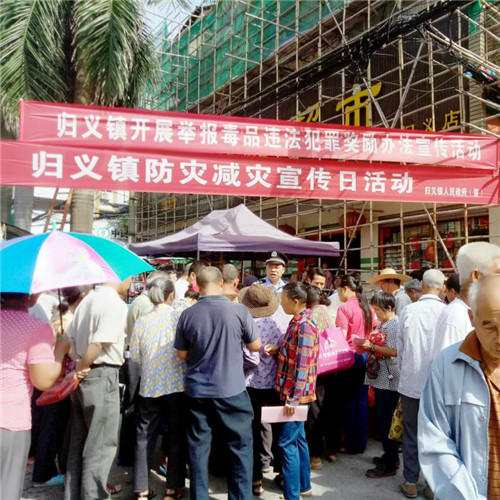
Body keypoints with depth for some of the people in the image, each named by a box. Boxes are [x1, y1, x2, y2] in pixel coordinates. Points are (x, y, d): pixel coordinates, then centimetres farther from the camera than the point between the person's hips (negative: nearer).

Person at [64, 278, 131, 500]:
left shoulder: (89, 299, 9)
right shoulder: (115, 303, -17)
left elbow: (70, 337, 11)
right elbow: (97, 345, -23)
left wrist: (78, 369, 13)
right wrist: (78, 370, -9)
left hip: (83, 377, 9)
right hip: (102, 377, -9)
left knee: (79, 442, 19)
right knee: (101, 445, 4)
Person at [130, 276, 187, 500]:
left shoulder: (141, 321, -2)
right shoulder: (180, 318, -10)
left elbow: (134, 355, 4)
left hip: (149, 385, 3)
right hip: (177, 384, -2)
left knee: (145, 436, 13)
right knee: (177, 436, 11)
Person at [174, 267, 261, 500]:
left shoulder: (187, 315, -7)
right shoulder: (239, 311, -12)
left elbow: (181, 354, 3)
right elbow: (256, 346, -1)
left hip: (197, 389, 2)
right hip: (231, 388, -2)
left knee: (198, 446, 14)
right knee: (241, 445, 12)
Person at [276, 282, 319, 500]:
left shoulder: (304, 324, -20)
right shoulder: (298, 320, 9)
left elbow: (303, 364, -23)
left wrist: (293, 398, -22)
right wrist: (277, 351, 0)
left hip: (296, 393, -10)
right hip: (293, 391, 10)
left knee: (287, 442, -3)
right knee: (298, 438, 19)